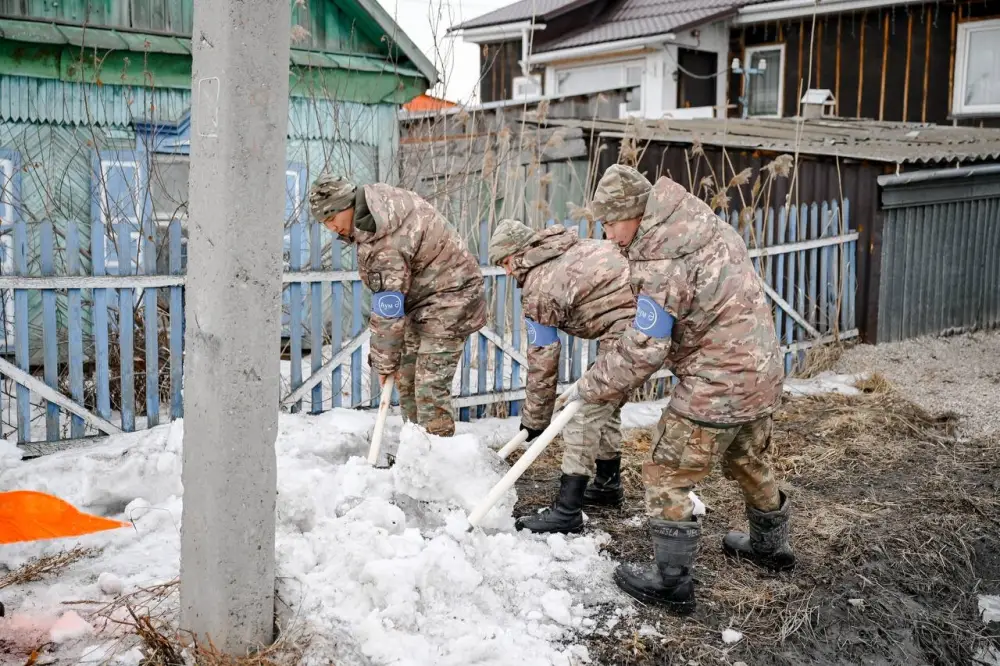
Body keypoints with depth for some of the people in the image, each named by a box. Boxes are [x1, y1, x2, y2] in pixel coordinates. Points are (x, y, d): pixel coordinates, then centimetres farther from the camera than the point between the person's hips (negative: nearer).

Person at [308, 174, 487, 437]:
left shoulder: (386, 245, -29)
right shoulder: (378, 195, -1)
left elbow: (388, 313, -26)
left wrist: (384, 362, -15)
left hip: (448, 300, -11)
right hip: (423, 299, 11)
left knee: (430, 386, -14)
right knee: (406, 376, 13)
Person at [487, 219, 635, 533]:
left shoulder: (538, 288, -6)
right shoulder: (573, 245, 17)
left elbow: (542, 362, -3)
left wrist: (535, 419, 7)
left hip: (628, 328, -10)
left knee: (587, 411, -6)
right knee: (605, 403, 22)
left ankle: (567, 510, -6)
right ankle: (608, 483, 37)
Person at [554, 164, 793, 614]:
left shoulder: (662, 266, -25)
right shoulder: (700, 219, 3)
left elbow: (641, 353, -24)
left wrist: (587, 389, -11)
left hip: (715, 388, -9)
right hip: (762, 371, 10)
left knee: (666, 475, 3)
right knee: (748, 461, 28)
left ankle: (672, 582, 11)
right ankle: (770, 544, 48)